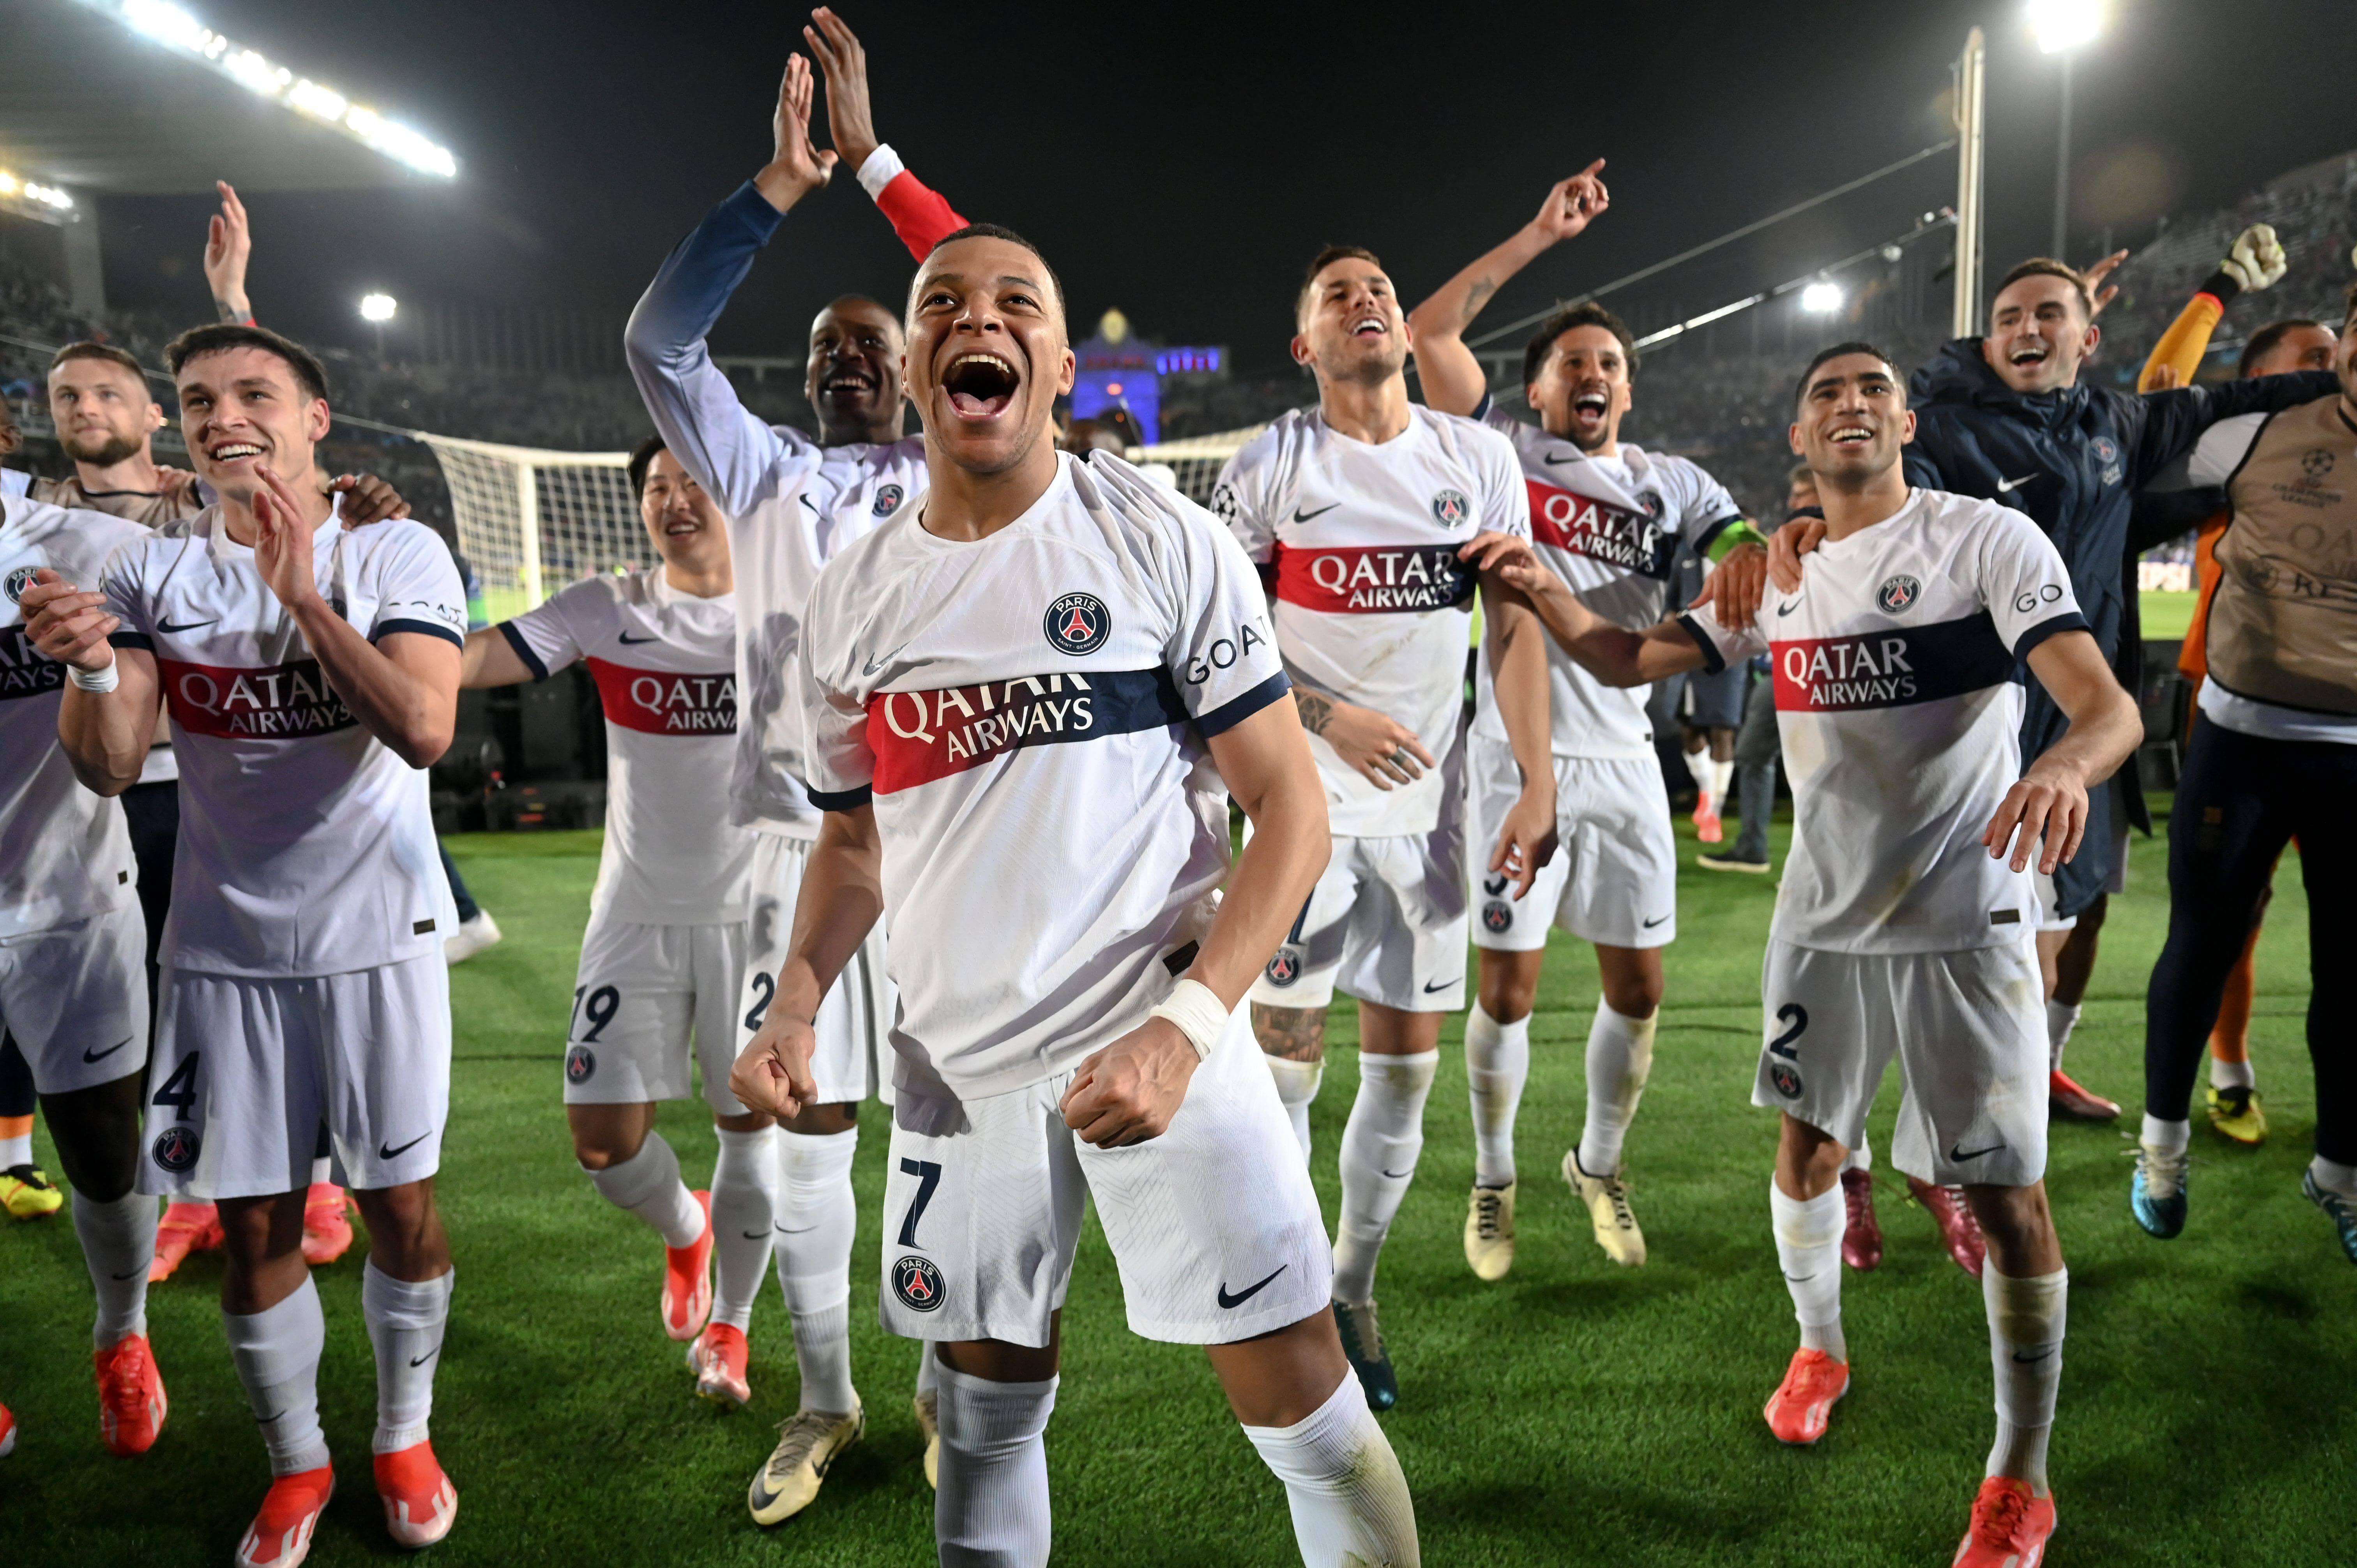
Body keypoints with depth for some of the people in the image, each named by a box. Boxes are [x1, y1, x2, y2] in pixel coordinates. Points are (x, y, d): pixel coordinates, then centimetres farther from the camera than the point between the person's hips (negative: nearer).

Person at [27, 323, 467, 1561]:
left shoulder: (396, 553, -5)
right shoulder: (150, 569, 3)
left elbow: (424, 732, -20)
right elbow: (109, 769, -5)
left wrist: (303, 596, -26)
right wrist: (95, 671, -25)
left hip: (379, 934, -2)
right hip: (227, 946, 2)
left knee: (400, 1205, 6)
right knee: (253, 1227, 9)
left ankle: (404, 1435, 30)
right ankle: (294, 1463, 31)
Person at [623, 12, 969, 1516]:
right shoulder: (764, 477, 15)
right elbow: (659, 340, 2)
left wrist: (874, 160, -6)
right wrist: (778, 186, -6)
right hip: (801, 832, 2)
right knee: (806, 1132, 6)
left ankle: (949, 1386, 23)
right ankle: (826, 1402, 24)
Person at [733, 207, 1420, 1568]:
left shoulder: (1164, 540, -7)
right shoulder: (852, 598, 7)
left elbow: (1292, 809, -8)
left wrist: (1184, 1029, -20)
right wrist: (797, 1006, -1)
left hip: (1156, 1034, -3)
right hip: (956, 1061, 4)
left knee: (1306, 1412, 2)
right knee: (989, 1410, 17)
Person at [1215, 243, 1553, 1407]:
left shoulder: (1477, 458, 8)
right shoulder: (1268, 468, 0)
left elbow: (1514, 623, 6)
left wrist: (1536, 781, -2)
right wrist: (1331, 718, -15)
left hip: (1426, 801, 3)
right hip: (1306, 798, -3)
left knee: (1407, 1064, 8)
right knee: (1287, 1059, -2)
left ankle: (1354, 1292, 27)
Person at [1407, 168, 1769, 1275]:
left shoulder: (1672, 484, 11)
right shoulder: (1503, 454, 4)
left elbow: (1747, 561, -3)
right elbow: (1428, 332, -4)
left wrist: (1764, 562, -27)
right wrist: (1541, 236, -4)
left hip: (1623, 760, 3)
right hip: (1520, 756, -3)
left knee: (1637, 990, 8)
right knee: (1506, 988, 2)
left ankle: (1600, 1166, 32)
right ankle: (1493, 1182, 24)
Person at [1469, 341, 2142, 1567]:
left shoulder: (1990, 539, -10)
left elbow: (2110, 705, -21)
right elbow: (1633, 659, 8)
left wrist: (2063, 766, -45)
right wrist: (1545, 594, -12)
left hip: (1965, 922, -4)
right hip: (1824, 915, 5)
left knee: (2005, 1195, 1)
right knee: (1807, 1143, 15)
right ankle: (1819, 1352, 42)